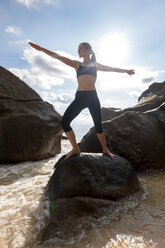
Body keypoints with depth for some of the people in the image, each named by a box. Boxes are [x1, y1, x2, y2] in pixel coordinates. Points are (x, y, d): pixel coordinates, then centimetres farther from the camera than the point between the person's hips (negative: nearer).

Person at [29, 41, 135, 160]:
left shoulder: (95, 65, 17)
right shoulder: (77, 64, 16)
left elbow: (112, 68, 27)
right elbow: (58, 57, 12)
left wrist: (126, 70, 34)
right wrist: (41, 48, 9)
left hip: (93, 97, -1)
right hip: (80, 97, 1)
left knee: (98, 125, 0)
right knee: (64, 122, -11)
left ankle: (105, 149, 17)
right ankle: (76, 148, 1)